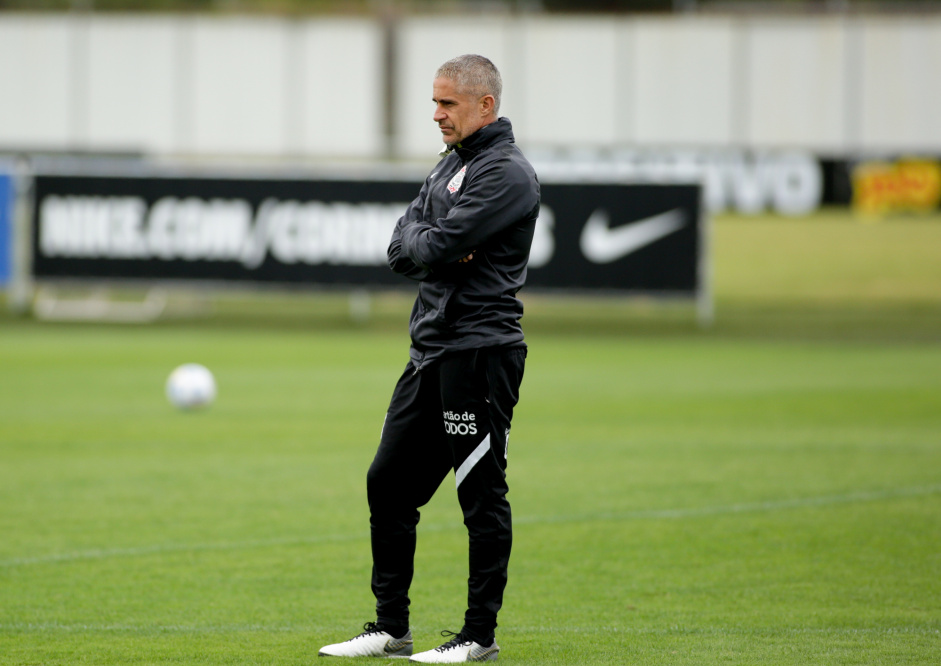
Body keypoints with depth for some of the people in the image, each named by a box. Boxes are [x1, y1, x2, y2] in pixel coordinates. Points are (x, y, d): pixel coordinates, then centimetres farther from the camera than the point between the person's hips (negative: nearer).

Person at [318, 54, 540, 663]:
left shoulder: (507, 174, -11)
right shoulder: (450, 166, 19)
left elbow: (438, 246, -20)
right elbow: (402, 248, 13)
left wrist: (432, 245, 1)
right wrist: (432, 246, -6)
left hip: (480, 351, -10)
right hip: (432, 348, 10)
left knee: (482, 493, -4)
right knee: (389, 483, 10)